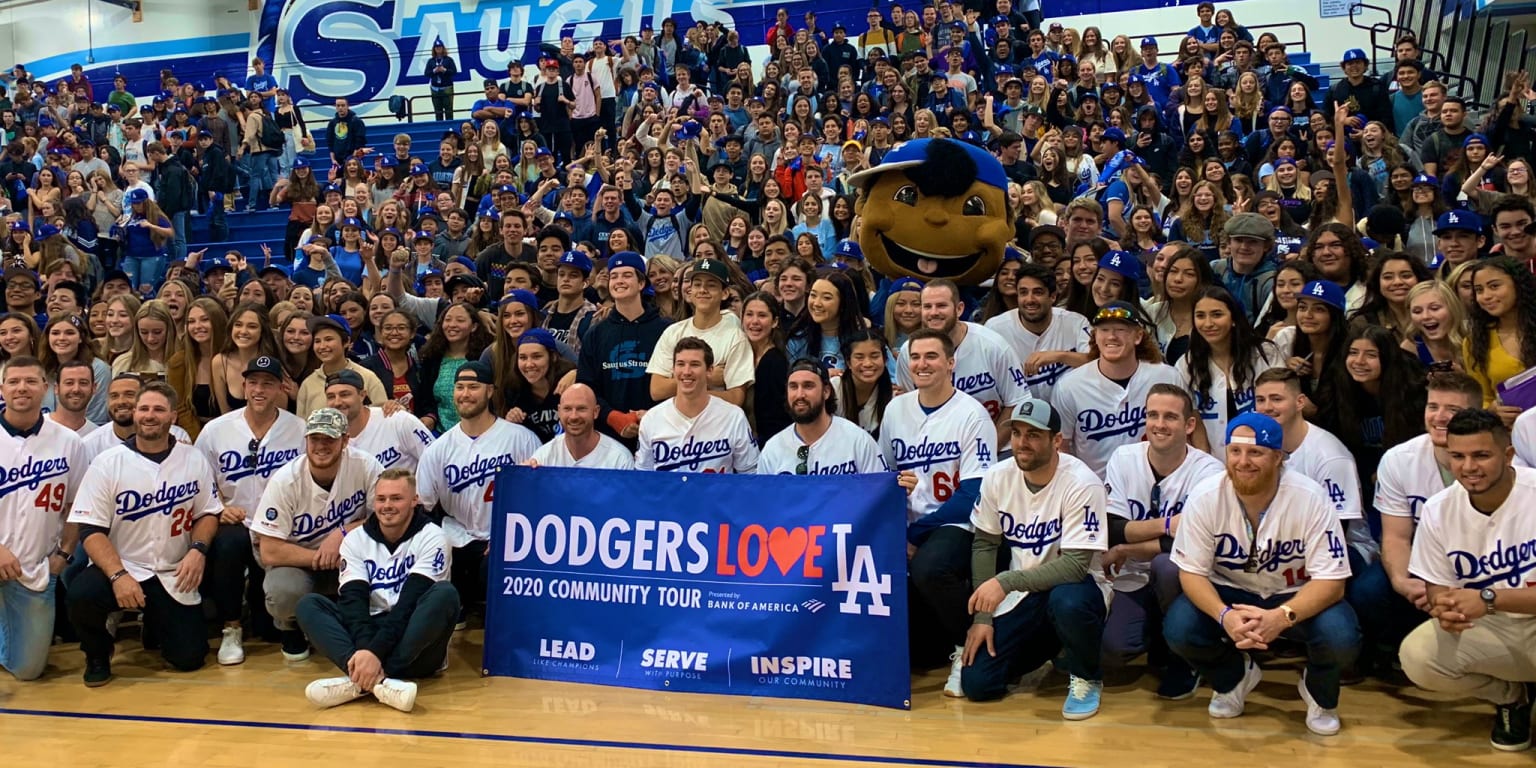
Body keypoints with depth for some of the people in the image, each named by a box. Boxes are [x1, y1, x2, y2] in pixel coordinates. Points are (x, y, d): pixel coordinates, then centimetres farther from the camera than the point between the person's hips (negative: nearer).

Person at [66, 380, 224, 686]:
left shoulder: (194, 460, 2)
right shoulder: (107, 463, -5)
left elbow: (208, 513, 9)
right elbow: (91, 530, -9)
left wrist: (198, 549, -13)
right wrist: (119, 575, -24)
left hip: (174, 577, 2)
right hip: (120, 568, -2)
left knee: (190, 657, -8)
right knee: (82, 594, -35)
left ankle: (156, 622, 29)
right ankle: (98, 655, 0)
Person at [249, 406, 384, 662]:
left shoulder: (364, 466, -16)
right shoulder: (285, 481, -18)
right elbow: (269, 552, -19)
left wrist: (344, 532, -25)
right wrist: (325, 559, -22)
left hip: (348, 557, 1)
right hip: (297, 562, -1)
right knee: (282, 593, -34)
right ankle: (292, 630, 6)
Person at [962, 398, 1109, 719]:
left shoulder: (1081, 484, -21)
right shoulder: (998, 477, -6)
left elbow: (1076, 565, -26)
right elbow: (984, 545, 3)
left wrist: (1006, 581, -33)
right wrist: (982, 615, -3)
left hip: (1070, 587, -4)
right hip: (1020, 595, 4)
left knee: (1068, 602, -41)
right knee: (976, 683, -8)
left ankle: (1086, 679, -7)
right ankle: (1043, 650, 24)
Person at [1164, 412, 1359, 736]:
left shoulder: (1310, 498, -22)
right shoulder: (1205, 498, -18)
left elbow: (1330, 580, -21)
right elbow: (1191, 571, -14)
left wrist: (1281, 617, -40)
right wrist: (1225, 616, -35)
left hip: (1296, 596, -1)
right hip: (1229, 593, 2)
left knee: (1341, 638, -31)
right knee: (1179, 630, -26)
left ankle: (1319, 690, 8)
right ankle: (1233, 678, 11)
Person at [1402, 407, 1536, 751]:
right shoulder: (1437, 511, -6)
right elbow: (1436, 585, 3)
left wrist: (1488, 599, -32)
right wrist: (1445, 606, -22)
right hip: (1488, 631, 5)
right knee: (1416, 656, -21)